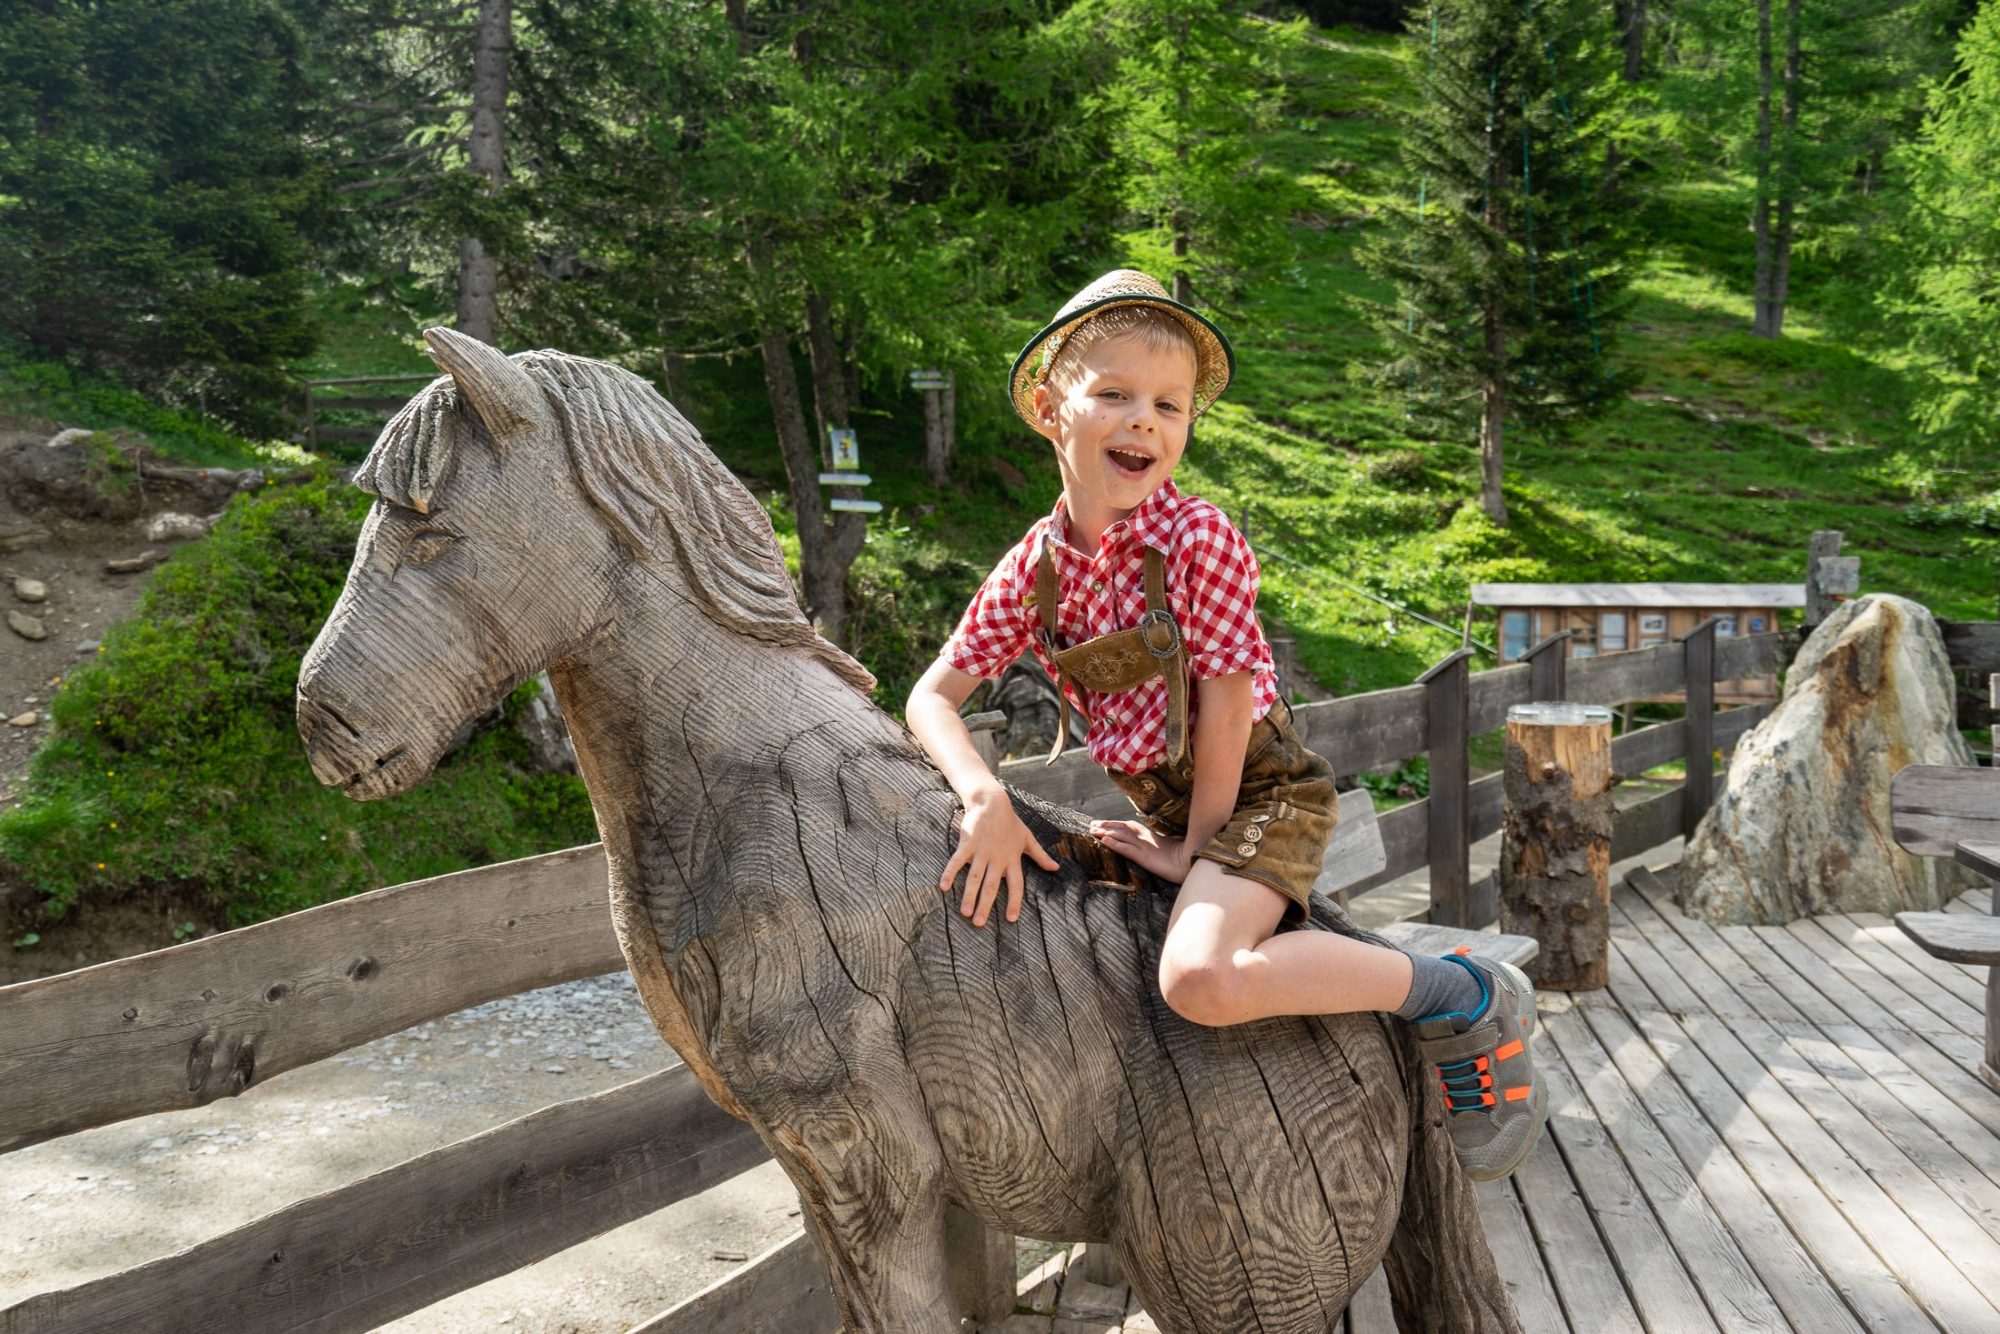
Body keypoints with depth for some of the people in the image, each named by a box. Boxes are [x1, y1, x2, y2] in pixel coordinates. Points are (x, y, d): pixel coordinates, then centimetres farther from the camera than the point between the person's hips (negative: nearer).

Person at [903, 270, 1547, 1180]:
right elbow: (931, 696, -4)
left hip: (1261, 791, -7)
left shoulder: (1198, 539, -17)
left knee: (1199, 978, -31)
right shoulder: (1031, 568, -3)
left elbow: (1228, 698, -16)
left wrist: (1197, 846, -10)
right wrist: (984, 795, -22)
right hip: (1162, 804, 7)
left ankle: (1466, 1001, -12)